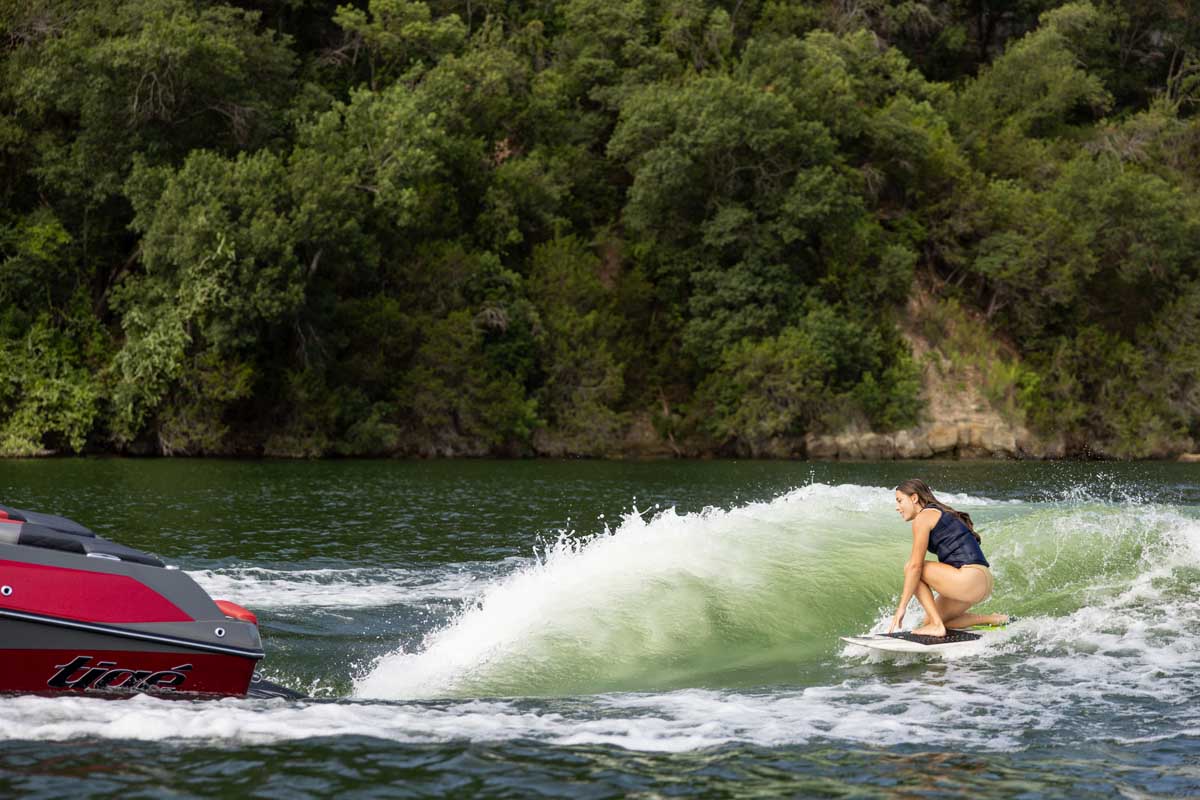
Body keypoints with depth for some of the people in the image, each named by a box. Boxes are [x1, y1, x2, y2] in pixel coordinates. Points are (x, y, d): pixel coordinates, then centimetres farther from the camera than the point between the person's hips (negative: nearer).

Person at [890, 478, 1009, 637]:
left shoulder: (923, 517, -5)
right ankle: (994, 620, 17)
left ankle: (936, 625, -6)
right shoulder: (941, 514, 24)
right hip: (983, 582, 10)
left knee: (909, 567, -3)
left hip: (970, 578, -10)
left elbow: (916, 566, -12)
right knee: (930, 620, 17)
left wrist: (902, 607, -10)